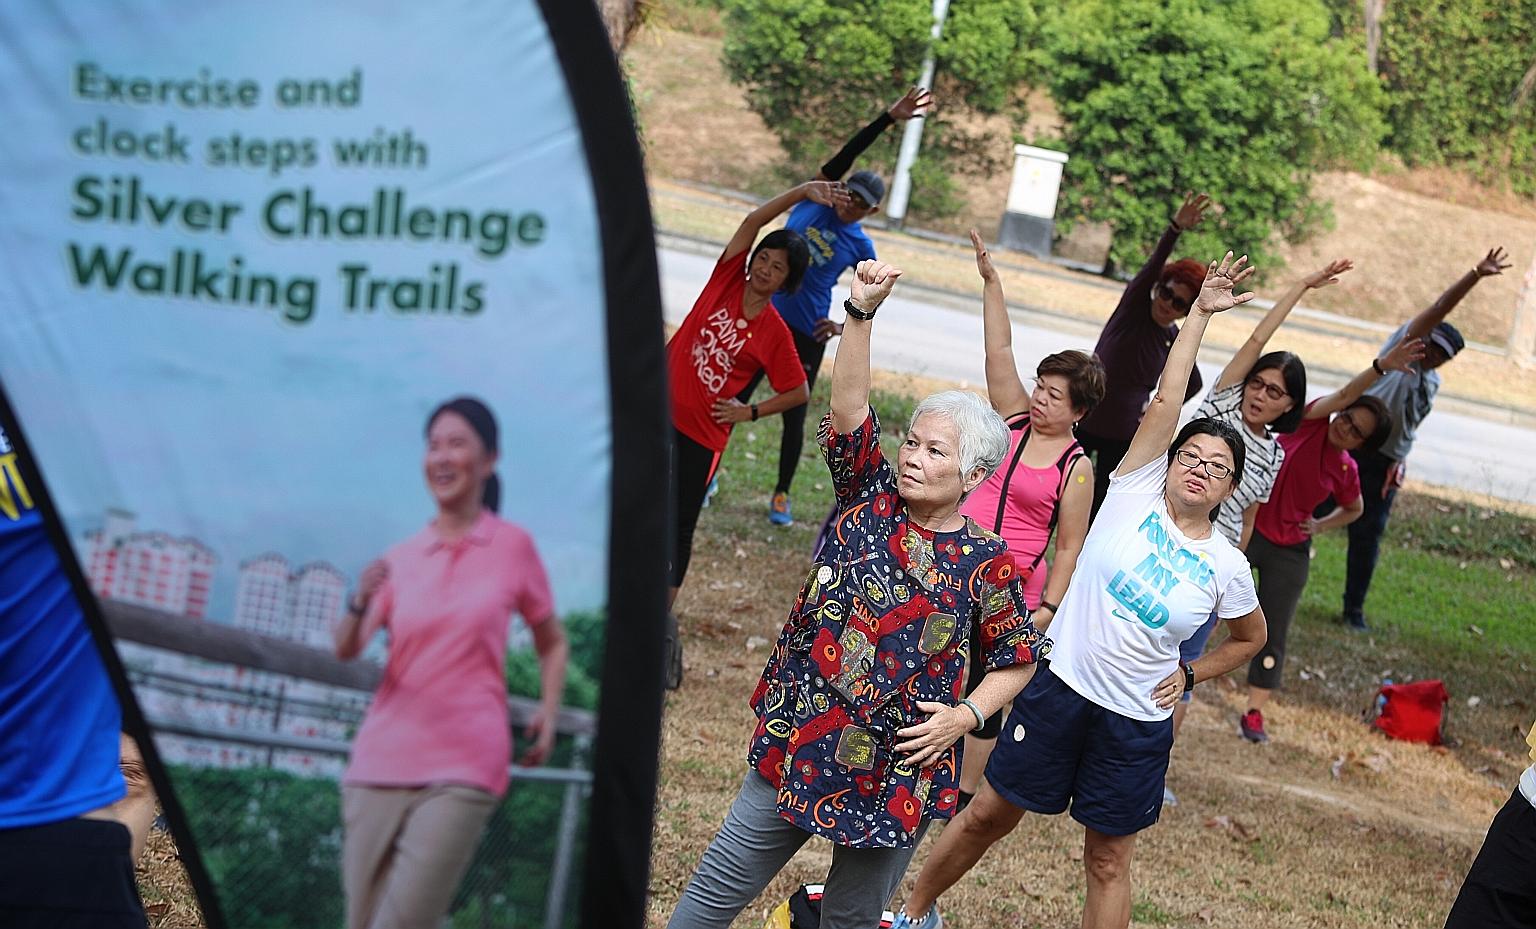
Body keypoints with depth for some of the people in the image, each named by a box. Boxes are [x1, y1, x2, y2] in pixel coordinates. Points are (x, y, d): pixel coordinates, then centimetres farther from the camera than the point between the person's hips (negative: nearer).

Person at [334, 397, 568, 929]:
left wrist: (548, 712, 0)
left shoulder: (513, 545, 4)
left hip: (463, 768, -3)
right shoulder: (401, 558, 9)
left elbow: (552, 643, 16)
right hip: (380, 762, 3)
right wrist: (361, 603, -23)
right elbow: (345, 651, -2)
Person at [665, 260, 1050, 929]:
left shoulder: (988, 565, -5)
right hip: (797, 743, 1)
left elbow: (1016, 661, 5)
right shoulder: (869, 498, -1)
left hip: (898, 776, -1)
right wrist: (862, 313, -22)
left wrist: (966, 715, -10)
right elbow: (849, 409, -12)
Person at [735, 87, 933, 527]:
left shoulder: (861, 247, -4)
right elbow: (845, 156, -12)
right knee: (735, 401, 6)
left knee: (794, 417, 6)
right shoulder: (814, 203, -2)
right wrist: (889, 118, -21)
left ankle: (782, 495, 21)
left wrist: (841, 327, -17)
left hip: (806, 336, -1)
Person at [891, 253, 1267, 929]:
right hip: (1059, 687, -1)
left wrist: (1189, 676, 5)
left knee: (1109, 860, 9)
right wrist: (1199, 313, -13)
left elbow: (1251, 638, 18)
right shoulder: (1133, 494, -4)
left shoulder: (1227, 568, 0)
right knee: (990, 814, 12)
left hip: (1136, 725, 1)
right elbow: (1166, 400, -11)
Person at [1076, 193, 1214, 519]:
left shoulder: (1177, 344, -3)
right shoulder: (1134, 304, -12)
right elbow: (1154, 263, -32)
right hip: (1083, 421, -2)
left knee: (1103, 508, 8)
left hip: (1123, 435, 3)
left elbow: (1192, 385, 17)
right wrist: (1176, 228, -49)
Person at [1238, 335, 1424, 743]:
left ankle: (1254, 713, 14)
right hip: (1246, 531, -2)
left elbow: (1354, 510, 18)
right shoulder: (1310, 422, -10)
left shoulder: (1346, 472, -2)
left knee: (1272, 637, 3)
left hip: (1289, 553, 2)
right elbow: (1344, 394, -25)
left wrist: (1319, 526, 2)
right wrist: (1381, 366, -42)